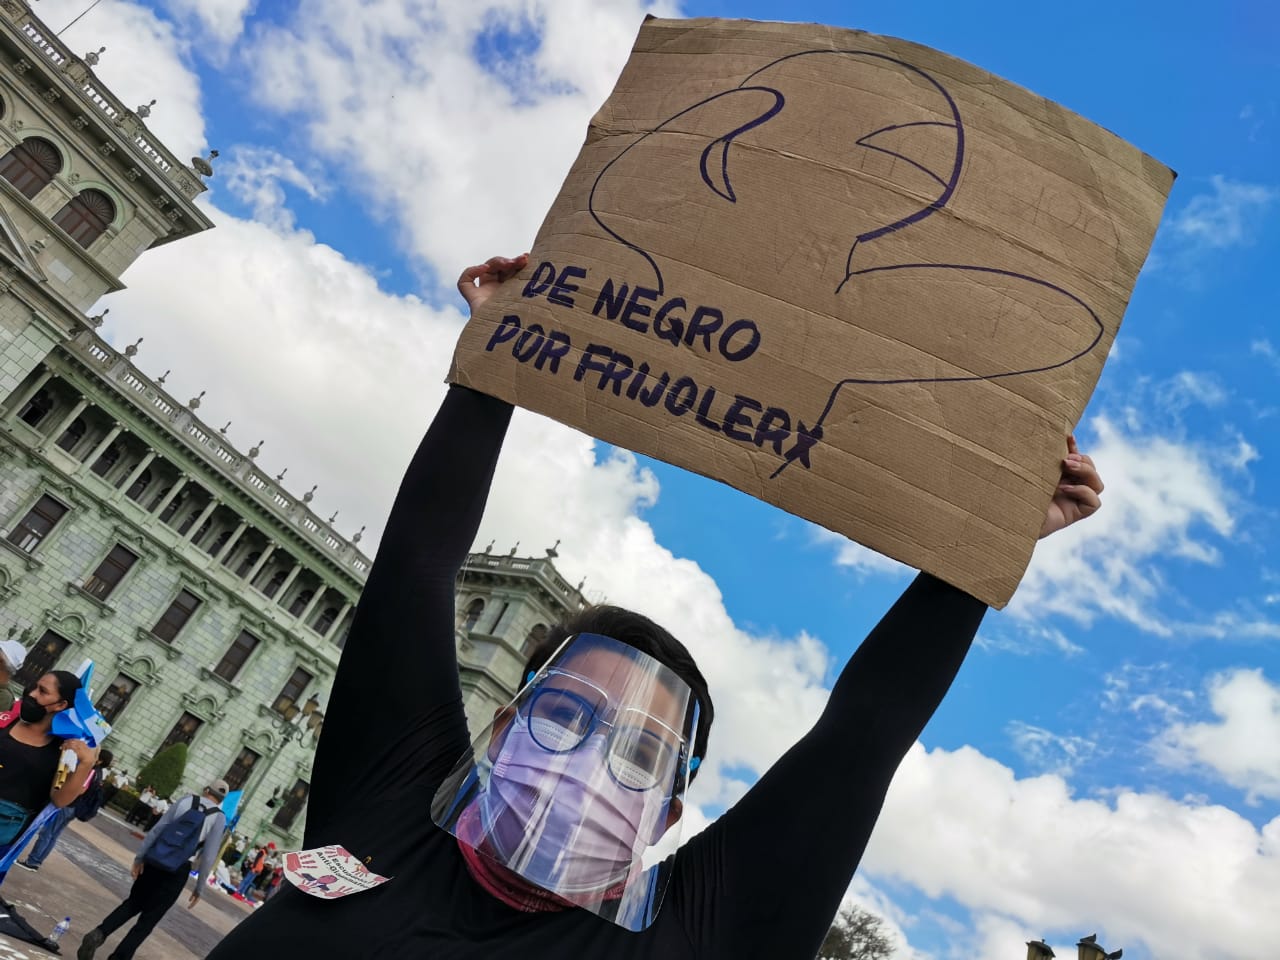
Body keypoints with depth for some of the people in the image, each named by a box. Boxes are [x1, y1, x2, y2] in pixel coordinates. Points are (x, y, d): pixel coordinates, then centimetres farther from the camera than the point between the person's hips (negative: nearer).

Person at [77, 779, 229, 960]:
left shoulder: (186, 801, 3)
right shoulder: (219, 817, -5)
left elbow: (157, 829, 0)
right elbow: (209, 856, -7)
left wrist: (139, 856, 7)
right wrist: (200, 887, 3)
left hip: (153, 860, 3)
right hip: (177, 871, -3)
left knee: (133, 903, 22)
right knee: (149, 918, 11)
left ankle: (99, 933, 0)